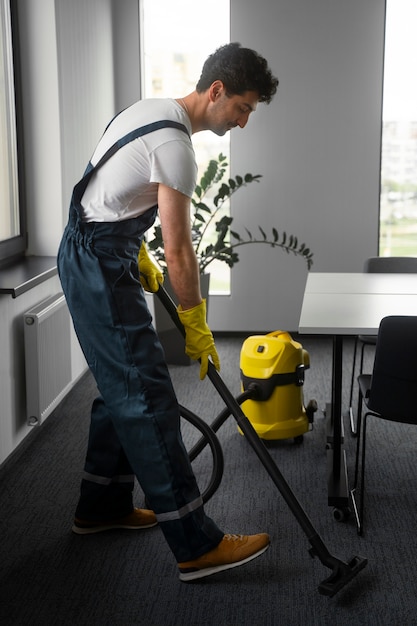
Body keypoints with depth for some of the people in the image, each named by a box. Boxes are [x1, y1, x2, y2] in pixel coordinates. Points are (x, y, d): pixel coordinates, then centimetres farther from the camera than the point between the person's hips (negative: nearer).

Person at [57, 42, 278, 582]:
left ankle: (102, 507, 29)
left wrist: (140, 258, 23)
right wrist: (196, 326, -9)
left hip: (90, 254, 11)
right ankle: (197, 546, -8)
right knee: (147, 399, -12)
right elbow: (179, 252, -18)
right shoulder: (174, 143, -20)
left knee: (121, 389, 17)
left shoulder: (153, 110, 12)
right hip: (100, 267, -11)